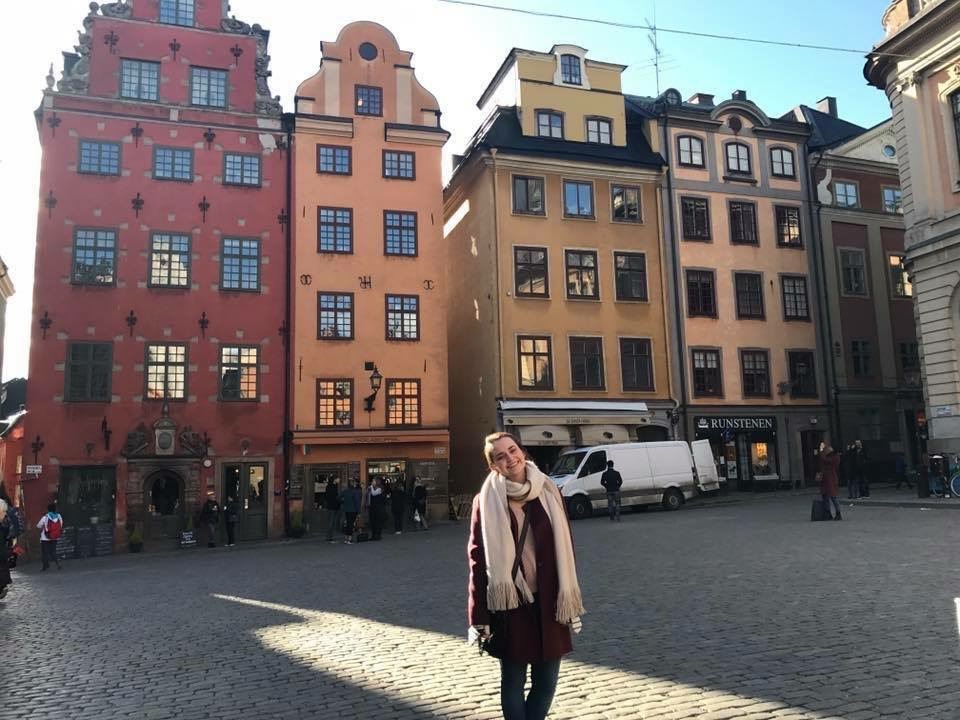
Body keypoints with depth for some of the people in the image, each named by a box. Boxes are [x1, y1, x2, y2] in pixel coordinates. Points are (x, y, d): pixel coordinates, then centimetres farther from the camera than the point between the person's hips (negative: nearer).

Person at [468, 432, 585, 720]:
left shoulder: (548, 492, 1)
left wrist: (570, 601, 5)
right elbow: (477, 559, -6)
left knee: (547, 678, 11)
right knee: (513, 679, 9)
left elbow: (565, 549, 5)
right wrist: (478, 617, -8)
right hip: (510, 602, -3)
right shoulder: (487, 501, -7)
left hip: (548, 600, 3)